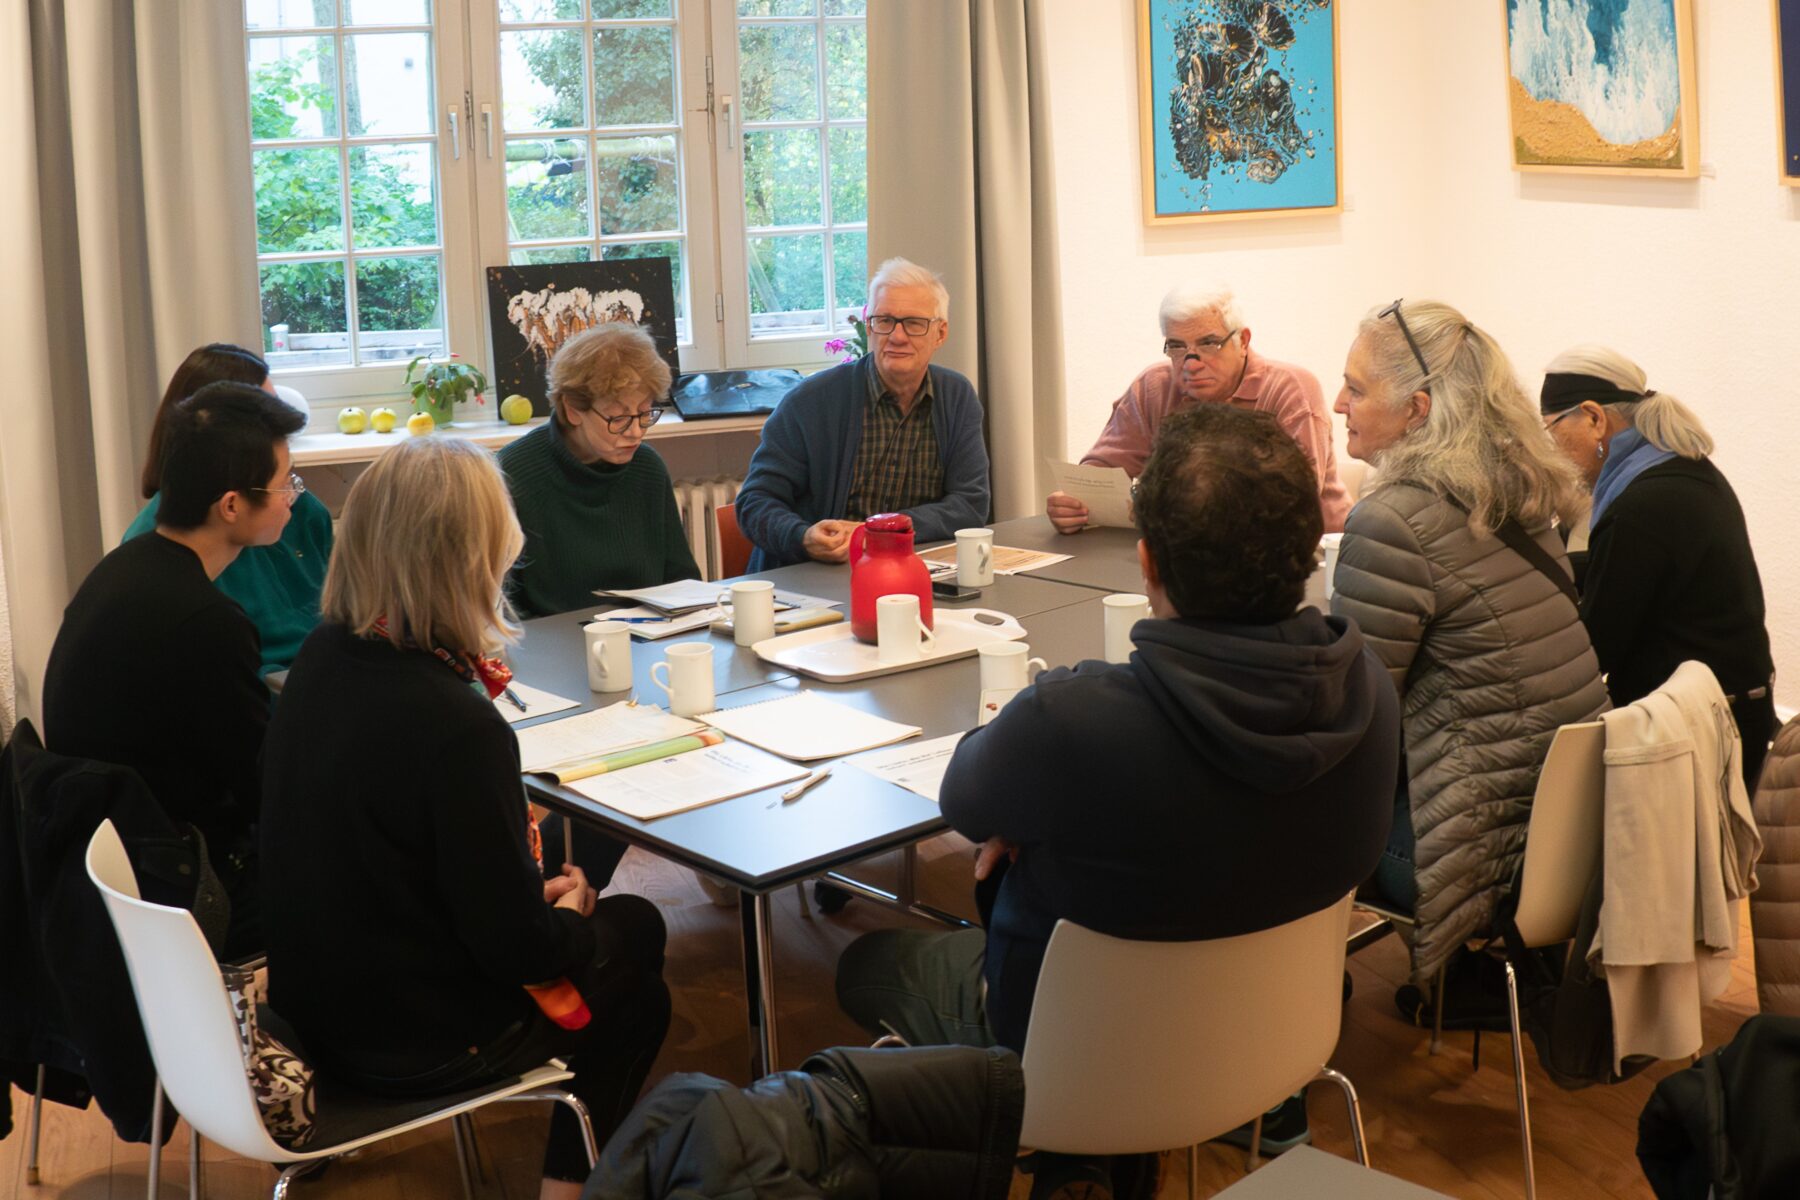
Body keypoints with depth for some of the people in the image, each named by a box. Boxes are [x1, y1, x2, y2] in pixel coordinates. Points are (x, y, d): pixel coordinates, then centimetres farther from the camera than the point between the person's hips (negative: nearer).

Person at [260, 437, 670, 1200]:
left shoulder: (320, 660, -7)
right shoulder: (459, 727, -32)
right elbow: (518, 948, -23)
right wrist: (571, 918, -3)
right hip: (410, 1045, -7)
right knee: (632, 935, 17)